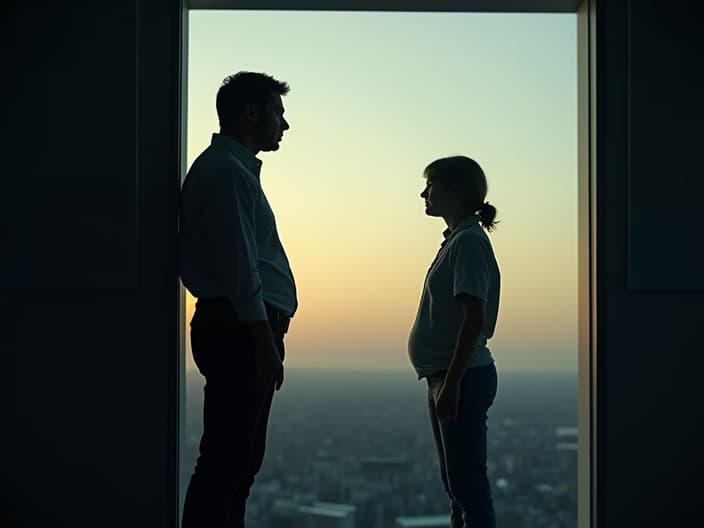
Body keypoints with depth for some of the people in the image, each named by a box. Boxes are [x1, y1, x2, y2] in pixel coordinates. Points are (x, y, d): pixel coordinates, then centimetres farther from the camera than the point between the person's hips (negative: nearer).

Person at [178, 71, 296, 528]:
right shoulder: (228, 171, -11)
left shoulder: (236, 168, 22)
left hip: (244, 331, 11)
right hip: (241, 332, -11)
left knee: (240, 461, 13)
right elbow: (240, 268, -19)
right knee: (227, 461, -11)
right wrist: (265, 343, -20)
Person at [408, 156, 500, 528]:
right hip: (447, 377, 11)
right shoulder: (457, 240, 17)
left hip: (463, 377, -11)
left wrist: (451, 383, -24)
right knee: (456, 483, 14)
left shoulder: (469, 242, -13)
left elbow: (474, 318, -21)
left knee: (467, 482, -9)